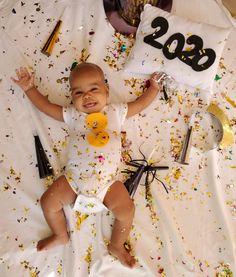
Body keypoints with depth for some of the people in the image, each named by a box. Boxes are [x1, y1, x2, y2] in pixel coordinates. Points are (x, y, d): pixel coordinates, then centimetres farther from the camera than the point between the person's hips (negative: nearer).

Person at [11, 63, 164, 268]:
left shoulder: (116, 112, 7)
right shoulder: (72, 115, 8)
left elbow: (140, 104, 17)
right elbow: (46, 106, 16)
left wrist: (154, 87, 21)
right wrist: (29, 88, 20)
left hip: (108, 182, -1)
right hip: (74, 178, 1)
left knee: (127, 210, -11)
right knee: (48, 202, -2)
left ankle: (117, 246, 16)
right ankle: (60, 236, 25)